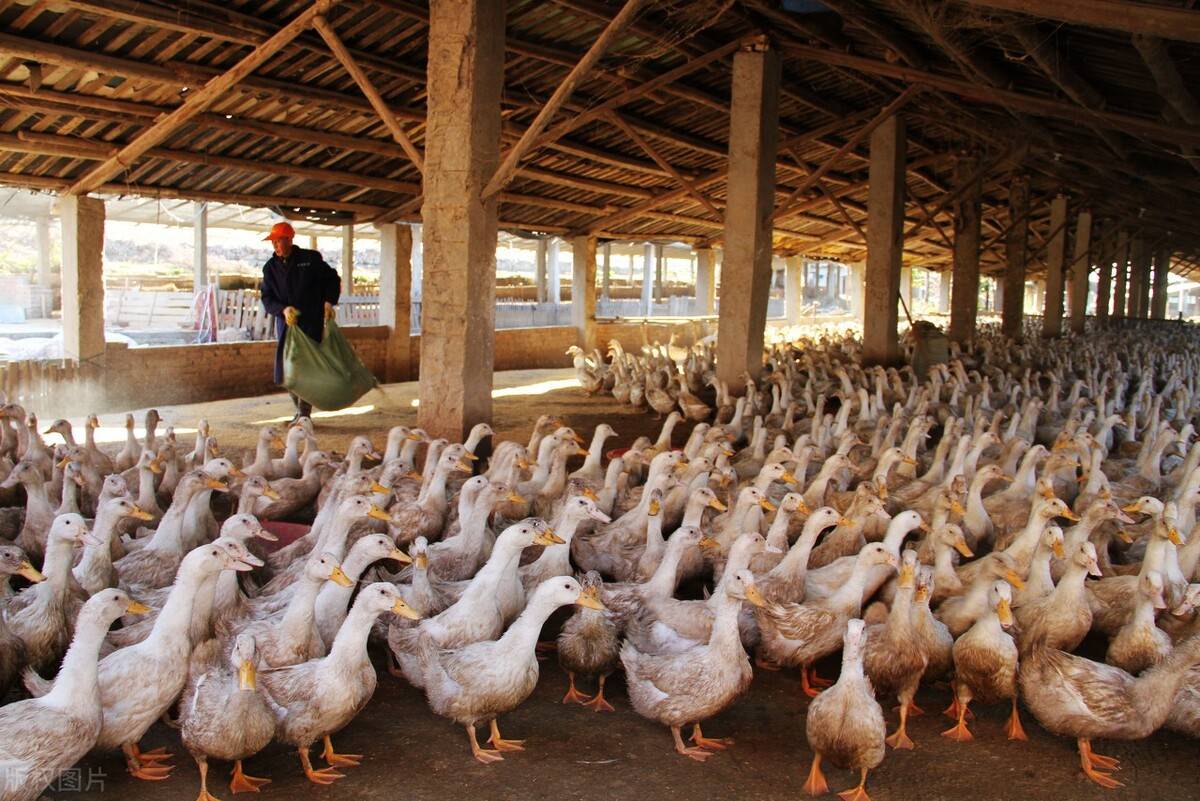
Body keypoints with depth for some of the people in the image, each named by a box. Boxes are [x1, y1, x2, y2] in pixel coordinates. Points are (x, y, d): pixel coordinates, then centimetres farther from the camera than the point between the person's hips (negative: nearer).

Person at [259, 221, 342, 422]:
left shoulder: (310, 259, -2)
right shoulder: (270, 267, 8)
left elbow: (333, 280, 10)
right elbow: (267, 299, 3)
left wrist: (329, 301, -6)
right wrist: (283, 309, -16)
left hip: (311, 323, -4)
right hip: (286, 324, 5)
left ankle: (304, 415, -4)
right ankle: (300, 411, 21)